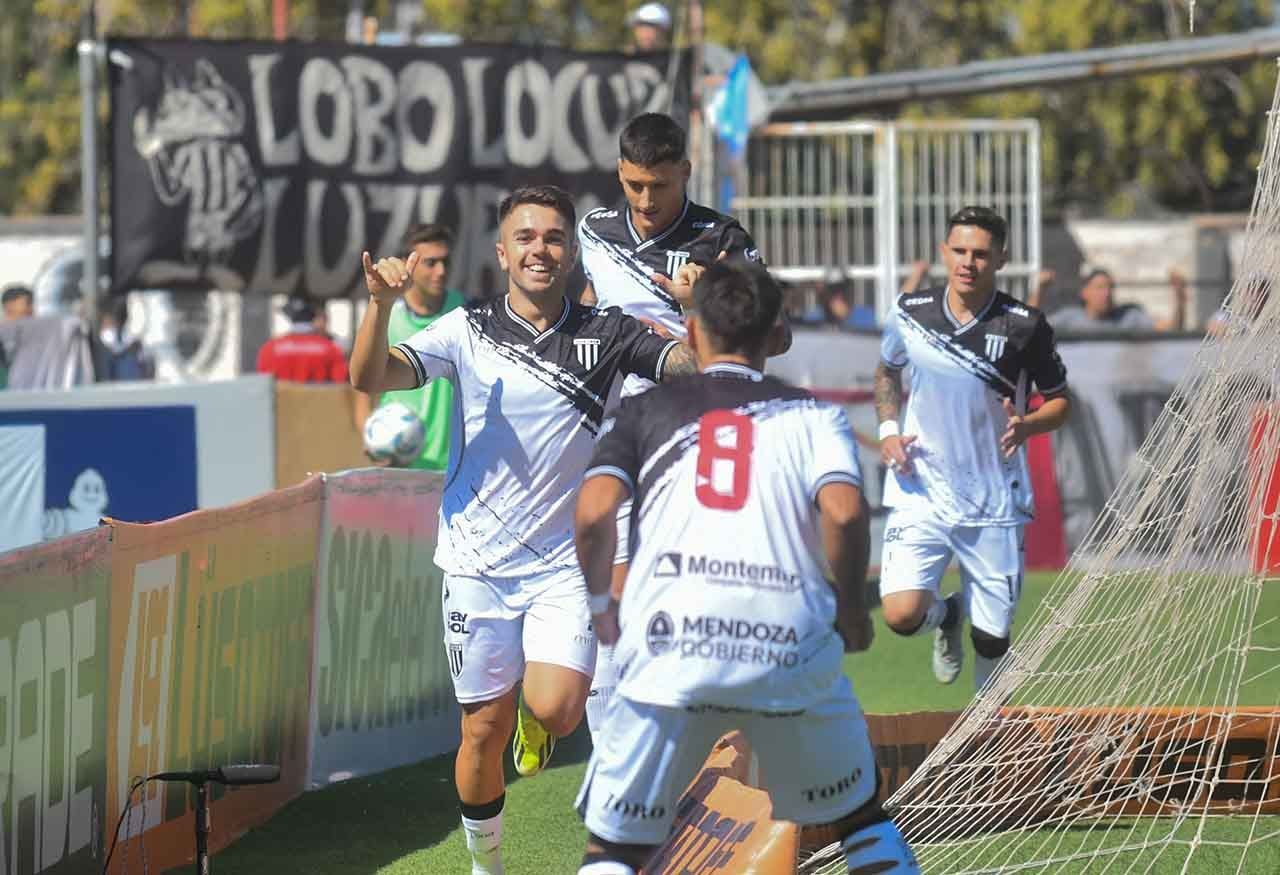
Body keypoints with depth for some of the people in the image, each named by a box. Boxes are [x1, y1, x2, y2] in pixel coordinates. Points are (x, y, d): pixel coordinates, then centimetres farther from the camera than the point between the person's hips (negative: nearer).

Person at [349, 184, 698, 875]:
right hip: (479, 560, 0)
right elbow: (370, 378, -11)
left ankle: (532, 726, 18)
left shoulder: (606, 335, 1)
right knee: (485, 728, 5)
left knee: (555, 711, -18)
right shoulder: (467, 331, -1)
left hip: (567, 563, 0)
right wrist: (380, 304, -29)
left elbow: (694, 366, -9)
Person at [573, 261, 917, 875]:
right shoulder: (812, 414, 15)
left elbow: (594, 513, 0)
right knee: (859, 820, 21)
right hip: (795, 652, 1)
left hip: (671, 649, -1)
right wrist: (850, 606, 12)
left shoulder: (646, 410, 16)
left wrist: (600, 602, 17)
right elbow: (843, 514, -4)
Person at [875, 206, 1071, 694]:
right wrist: (888, 429, 3)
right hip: (921, 493, 1)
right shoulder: (910, 314, -1)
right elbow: (887, 371, 20)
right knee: (902, 613, -18)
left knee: (992, 638, 4)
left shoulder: (1024, 326, -7)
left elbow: (1059, 402, 4)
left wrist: (1027, 425, -18)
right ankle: (947, 616, 20)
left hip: (995, 505, -1)